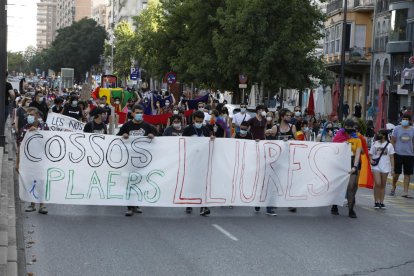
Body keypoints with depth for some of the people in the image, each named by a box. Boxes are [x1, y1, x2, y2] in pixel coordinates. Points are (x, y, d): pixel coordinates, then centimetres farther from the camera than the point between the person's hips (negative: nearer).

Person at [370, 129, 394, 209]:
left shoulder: (389, 145, 4)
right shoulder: (375, 144, 4)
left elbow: (391, 157, 7)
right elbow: (370, 154, 9)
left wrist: (392, 168, 4)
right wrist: (371, 160, -11)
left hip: (385, 167, 1)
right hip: (376, 166, -1)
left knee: (383, 185, 7)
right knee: (378, 184, -13)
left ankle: (381, 202, 13)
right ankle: (376, 201, -4)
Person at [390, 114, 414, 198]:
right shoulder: (397, 129, 1)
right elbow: (392, 141, 4)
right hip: (398, 154, -1)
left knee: (407, 174, 1)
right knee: (396, 173, 4)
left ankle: (405, 192, 5)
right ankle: (393, 186, 31)